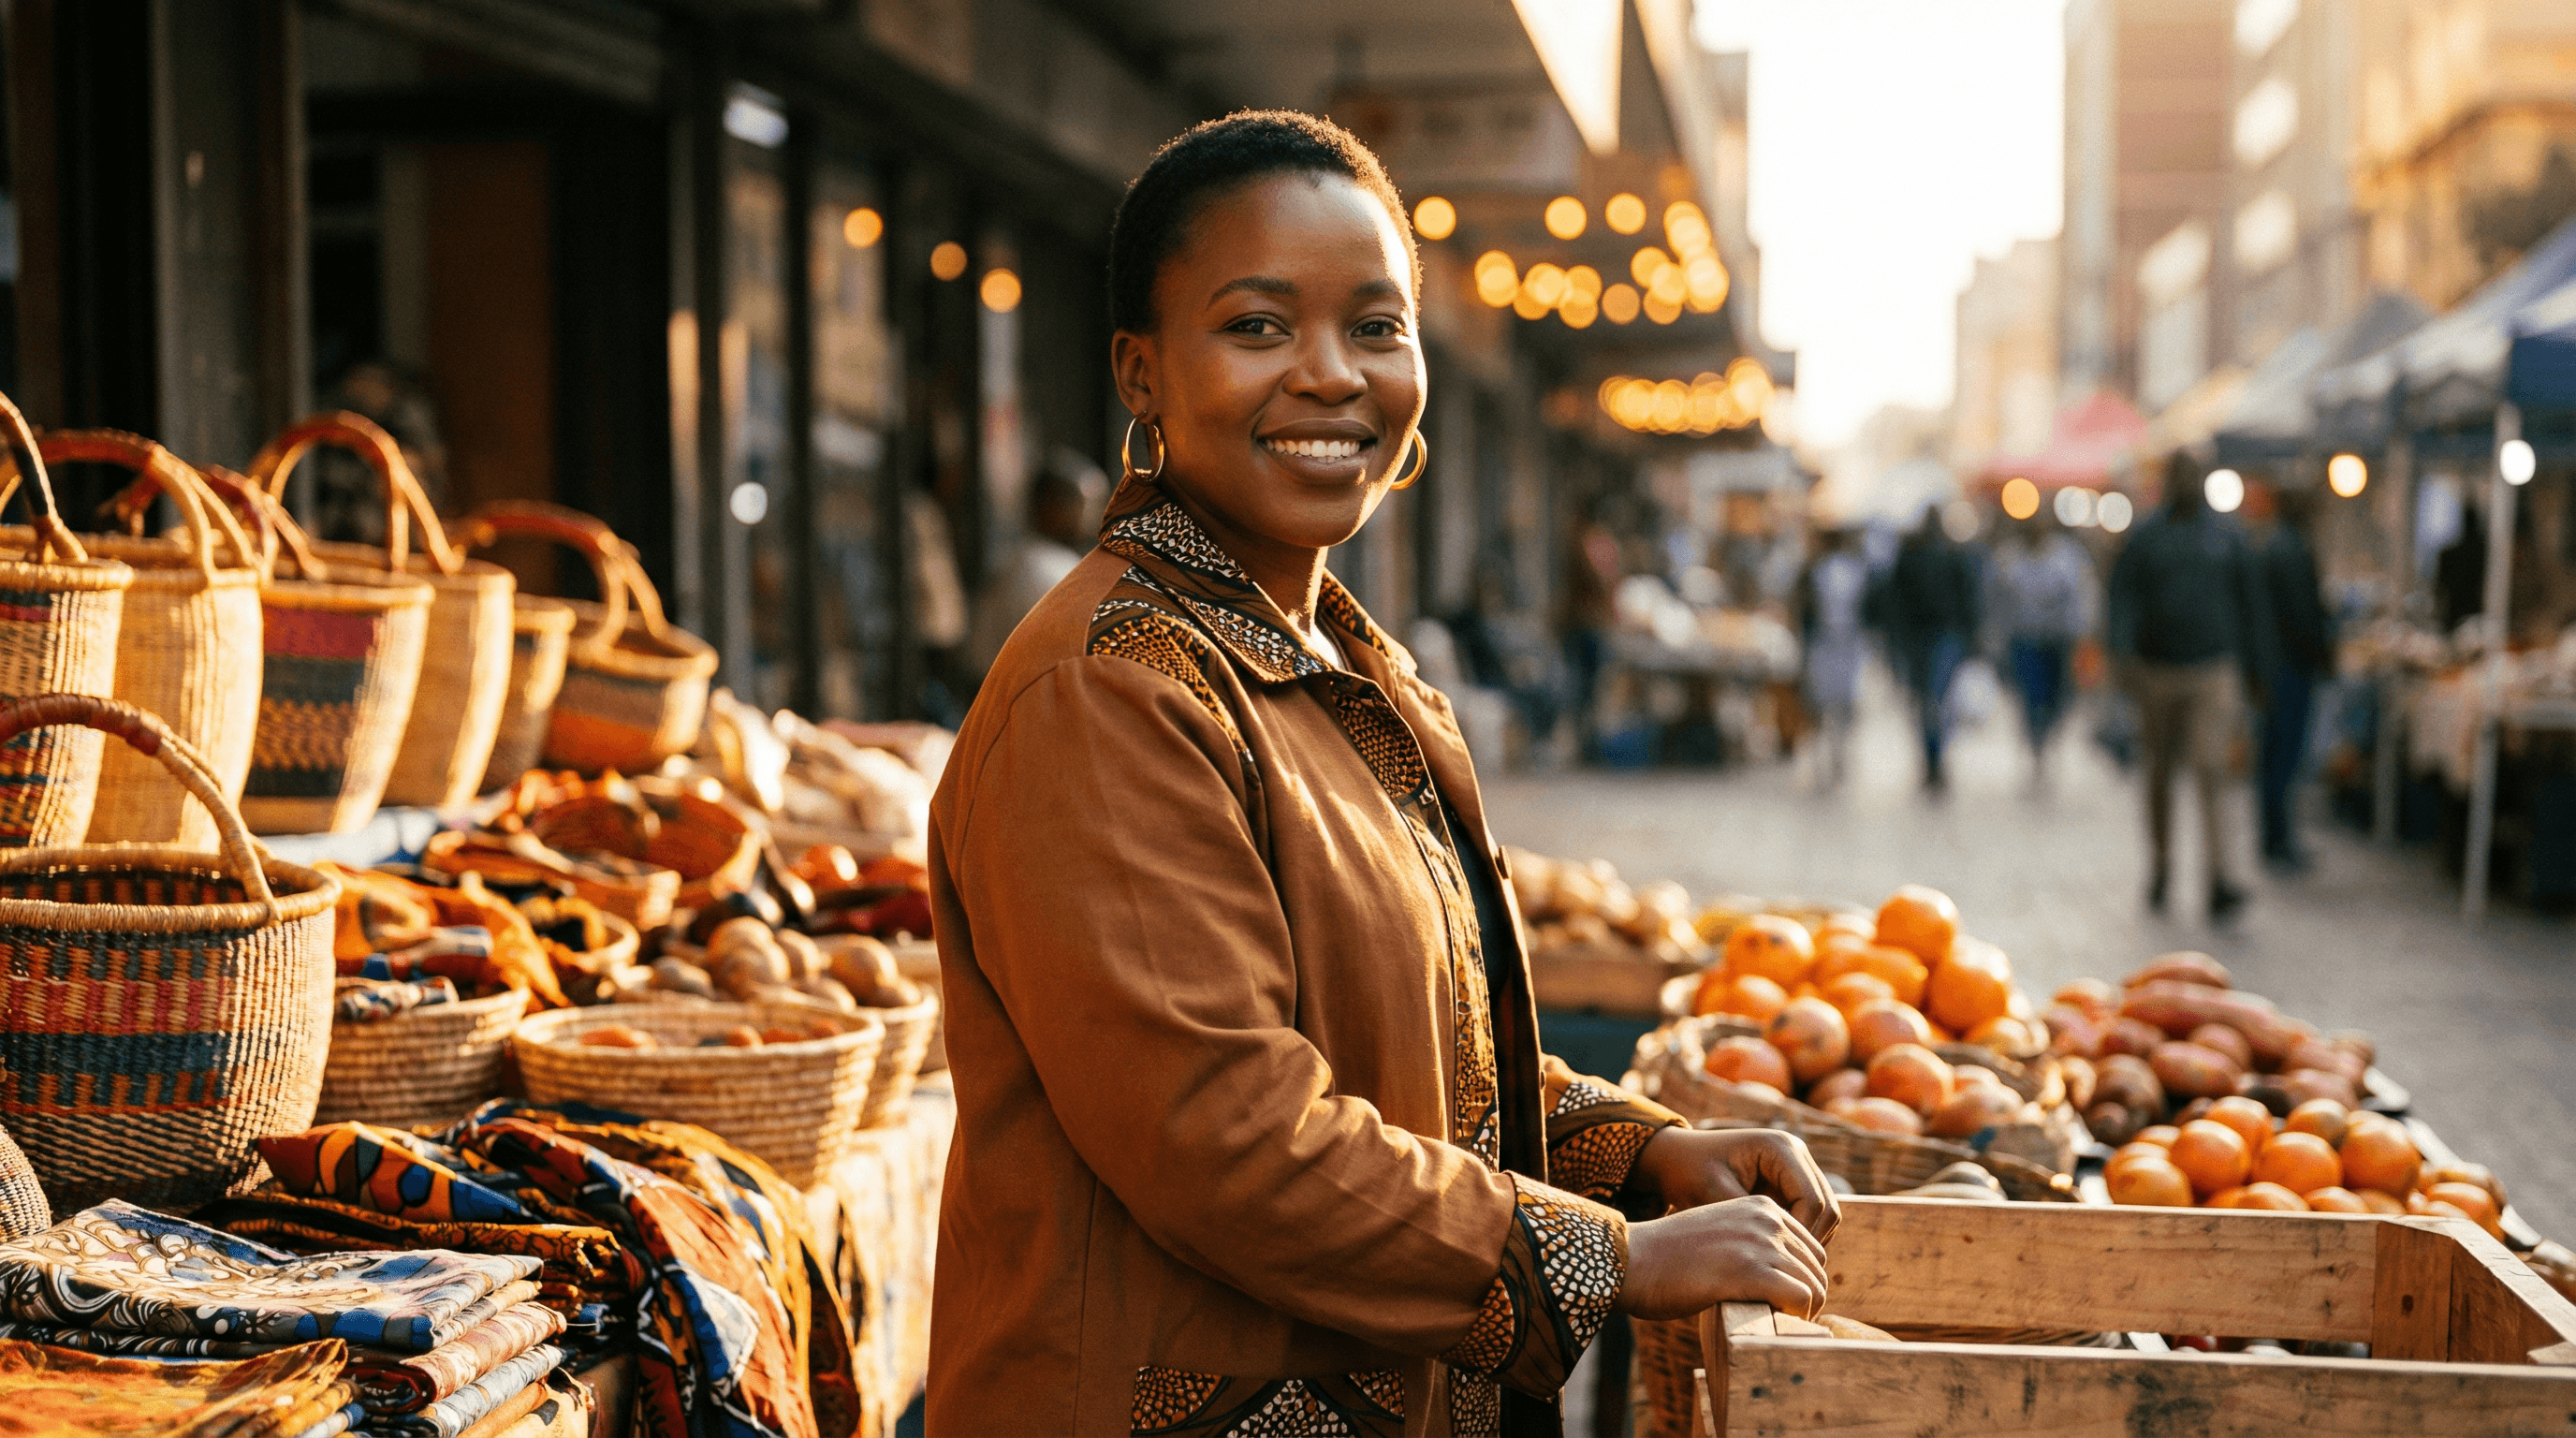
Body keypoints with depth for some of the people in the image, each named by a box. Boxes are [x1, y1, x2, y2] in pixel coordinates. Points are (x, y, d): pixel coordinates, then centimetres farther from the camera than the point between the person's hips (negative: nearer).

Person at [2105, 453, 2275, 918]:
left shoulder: (2227, 535, 6)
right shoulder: (2144, 538, 4)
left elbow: (2250, 604, 13)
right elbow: (2124, 598, -3)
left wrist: (2254, 669, 14)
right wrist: (2122, 651, -21)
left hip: (2214, 671, -1)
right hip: (2158, 673, 1)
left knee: (2211, 772, -13)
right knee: (2160, 771, 11)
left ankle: (2220, 879, -21)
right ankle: (2160, 866, 27)